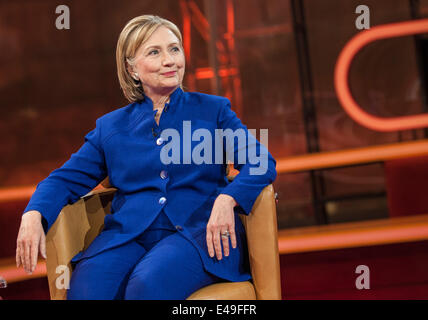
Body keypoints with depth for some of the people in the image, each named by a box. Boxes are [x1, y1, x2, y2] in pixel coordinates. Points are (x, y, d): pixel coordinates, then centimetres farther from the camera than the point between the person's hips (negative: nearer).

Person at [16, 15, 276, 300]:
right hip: (128, 234, 2)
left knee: (148, 285, -34)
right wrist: (33, 216, -6)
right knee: (84, 291, -30)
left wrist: (227, 200, -20)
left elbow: (261, 163, 1)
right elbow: (68, 178, 16)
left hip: (196, 231, -2)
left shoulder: (213, 110, 13)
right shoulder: (111, 127, 20)